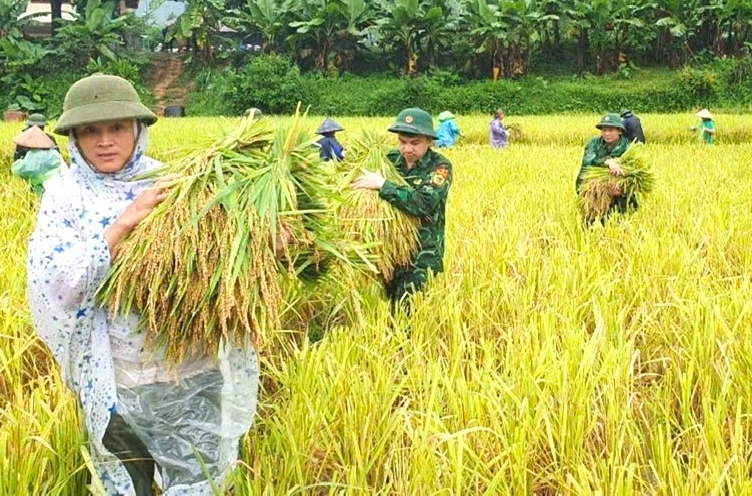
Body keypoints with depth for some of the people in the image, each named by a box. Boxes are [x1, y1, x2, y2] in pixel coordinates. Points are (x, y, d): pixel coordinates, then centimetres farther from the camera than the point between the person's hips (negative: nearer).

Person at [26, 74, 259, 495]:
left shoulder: (173, 184, 0)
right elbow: (51, 283, -16)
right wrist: (122, 225, -24)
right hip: (114, 382, 0)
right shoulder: (64, 198, -3)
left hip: (191, 374, 0)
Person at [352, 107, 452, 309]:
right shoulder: (390, 159, 3)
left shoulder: (440, 167, -10)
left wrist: (382, 185, -26)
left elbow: (424, 203, -26)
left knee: (408, 311, -8)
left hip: (422, 256, -5)